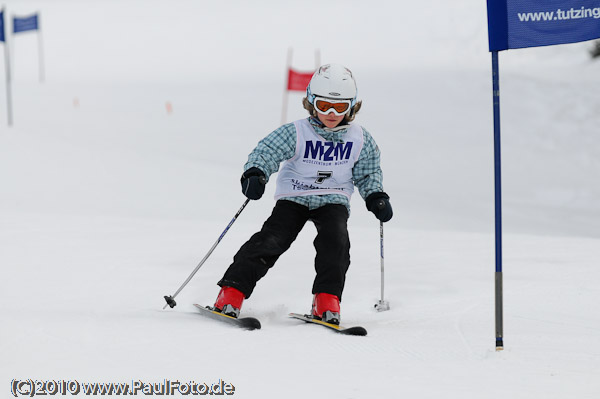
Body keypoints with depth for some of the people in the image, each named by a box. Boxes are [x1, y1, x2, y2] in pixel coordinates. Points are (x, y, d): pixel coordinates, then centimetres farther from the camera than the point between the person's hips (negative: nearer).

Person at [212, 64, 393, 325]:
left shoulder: (360, 139, -1)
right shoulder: (296, 134, -11)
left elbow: (368, 173, 12)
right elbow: (266, 151, -17)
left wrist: (376, 198, -3)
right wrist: (254, 175, -36)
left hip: (333, 201, 2)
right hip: (294, 198, -2)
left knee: (335, 240, -26)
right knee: (271, 240, -18)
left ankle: (327, 301, -20)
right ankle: (232, 293, -16)